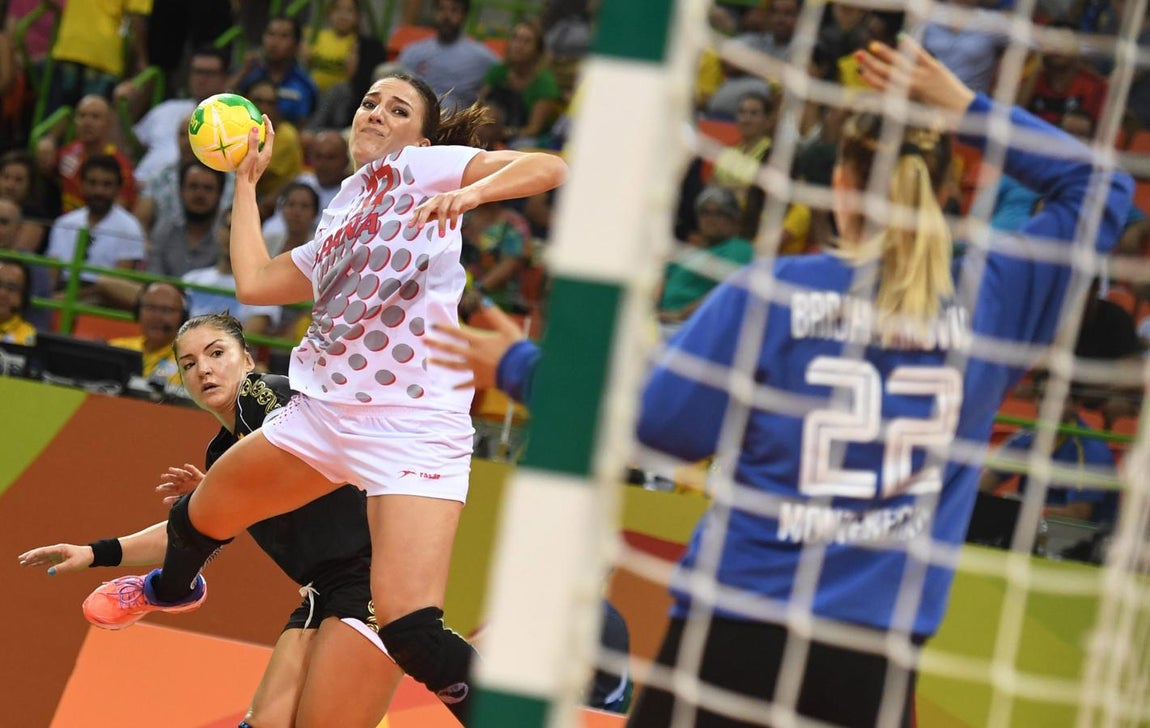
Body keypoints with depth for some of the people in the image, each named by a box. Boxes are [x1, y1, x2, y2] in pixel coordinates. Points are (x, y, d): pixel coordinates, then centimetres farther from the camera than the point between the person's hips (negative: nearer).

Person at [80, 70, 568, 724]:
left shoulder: (422, 166, 4)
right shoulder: (336, 234, 24)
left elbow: (550, 168, -8)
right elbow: (255, 281, 21)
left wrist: (470, 192, -27)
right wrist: (247, 179, 29)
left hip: (413, 428, -7)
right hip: (321, 409, 8)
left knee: (413, 634, -25)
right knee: (198, 519, 26)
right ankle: (172, 589, 60)